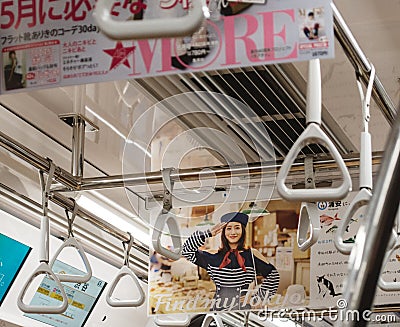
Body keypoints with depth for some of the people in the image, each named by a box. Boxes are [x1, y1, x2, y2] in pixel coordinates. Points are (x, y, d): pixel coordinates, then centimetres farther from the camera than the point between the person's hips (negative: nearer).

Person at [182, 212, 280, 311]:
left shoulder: (251, 254, 6)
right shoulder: (215, 257, 10)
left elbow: (272, 275, 12)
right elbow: (187, 250, 10)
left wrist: (255, 297, 8)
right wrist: (209, 233, 6)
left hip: (243, 309, -2)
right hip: (219, 309, 2)